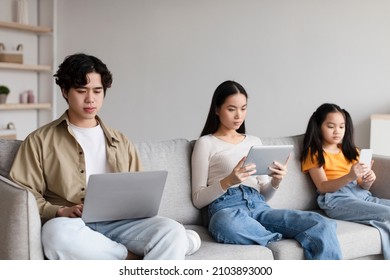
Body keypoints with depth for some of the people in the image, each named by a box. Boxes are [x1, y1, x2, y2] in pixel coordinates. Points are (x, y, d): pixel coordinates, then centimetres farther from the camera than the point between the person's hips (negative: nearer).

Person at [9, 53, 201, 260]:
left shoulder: (120, 141, 21)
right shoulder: (40, 141, 11)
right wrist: (60, 212, -14)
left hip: (118, 222, 3)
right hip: (72, 225, -2)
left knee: (172, 231, -27)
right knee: (57, 232, -39)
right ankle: (136, 257, -20)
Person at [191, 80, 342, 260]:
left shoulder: (254, 142, 24)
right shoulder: (206, 143, 9)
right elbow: (198, 199, 3)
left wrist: (276, 181, -1)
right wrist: (229, 181, -14)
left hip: (258, 207, 4)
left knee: (323, 225, -24)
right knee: (227, 224, -44)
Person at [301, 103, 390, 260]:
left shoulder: (351, 151, 24)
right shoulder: (314, 153, 5)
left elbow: (362, 186, 17)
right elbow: (322, 187, -7)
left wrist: (368, 180, -7)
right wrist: (349, 177, -23)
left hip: (362, 195, 7)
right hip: (337, 200, -7)